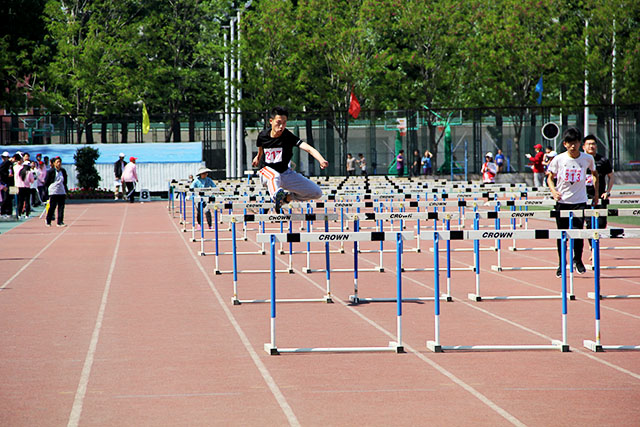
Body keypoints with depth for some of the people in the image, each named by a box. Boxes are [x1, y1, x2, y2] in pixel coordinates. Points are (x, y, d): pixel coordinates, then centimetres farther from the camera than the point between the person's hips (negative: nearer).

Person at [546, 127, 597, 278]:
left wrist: (596, 191, 12)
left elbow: (594, 173, 18)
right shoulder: (558, 159, -5)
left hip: (580, 201, 0)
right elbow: (550, 177, 6)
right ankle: (561, 264, 21)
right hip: (562, 201, 0)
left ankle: (578, 260, 12)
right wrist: (553, 190, -12)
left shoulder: (588, 158, -1)